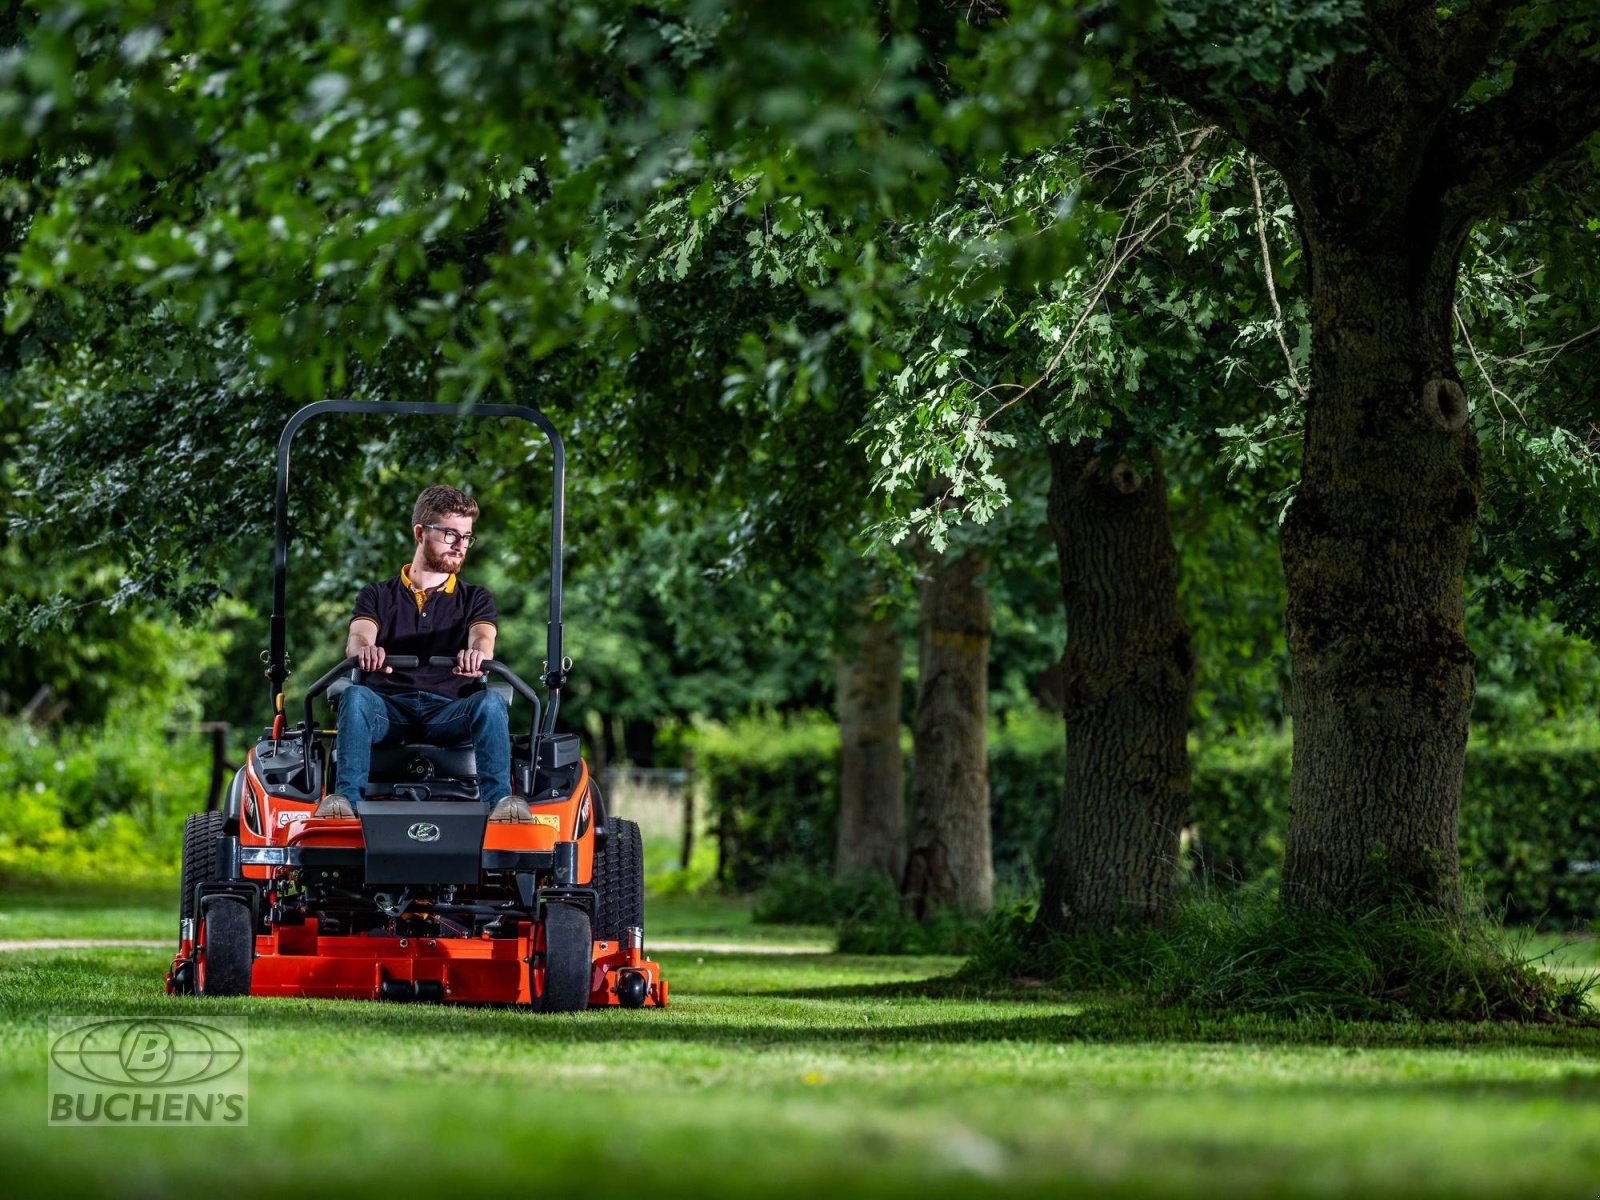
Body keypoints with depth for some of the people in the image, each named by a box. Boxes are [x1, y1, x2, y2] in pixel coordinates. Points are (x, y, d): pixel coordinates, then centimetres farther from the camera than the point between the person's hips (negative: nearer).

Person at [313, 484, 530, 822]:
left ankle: (500, 799, -48)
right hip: (389, 708, 0)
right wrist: (364, 650, -30)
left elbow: (483, 639, -2)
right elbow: (357, 639, -1)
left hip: (448, 712, 0)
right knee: (355, 696, -32)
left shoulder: (475, 600, 21)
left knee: (490, 701, -31)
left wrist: (476, 654, -30)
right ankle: (346, 798, -47)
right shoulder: (379, 595, 19)